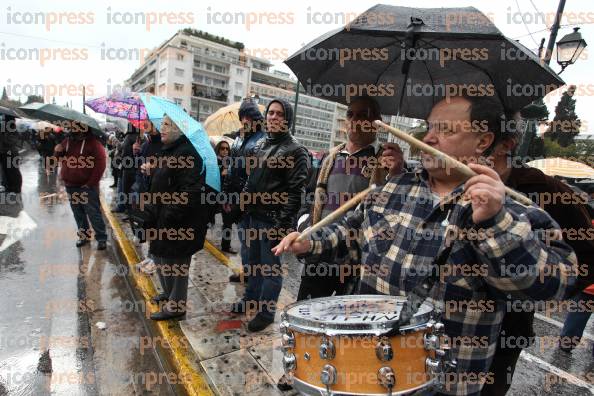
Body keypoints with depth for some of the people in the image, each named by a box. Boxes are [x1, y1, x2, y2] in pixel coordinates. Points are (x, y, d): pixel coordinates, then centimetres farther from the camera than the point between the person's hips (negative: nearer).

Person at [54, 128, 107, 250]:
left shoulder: (93, 142, -10)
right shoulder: (68, 140, 10)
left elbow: (101, 164, -16)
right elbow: (60, 157, 25)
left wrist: (91, 183, -17)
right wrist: (58, 151, 0)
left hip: (87, 186, -6)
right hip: (70, 185, 7)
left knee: (93, 213, -4)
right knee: (78, 213, 15)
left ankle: (101, 238, 5)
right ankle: (83, 235, 29)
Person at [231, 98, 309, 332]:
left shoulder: (295, 150, -11)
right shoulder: (261, 145, 13)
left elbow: (295, 191, -17)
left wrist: (284, 223, -22)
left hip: (274, 220, -8)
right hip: (255, 215, 8)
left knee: (271, 266, 4)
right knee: (254, 261, 20)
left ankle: (266, 312, 19)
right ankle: (251, 299, 38)